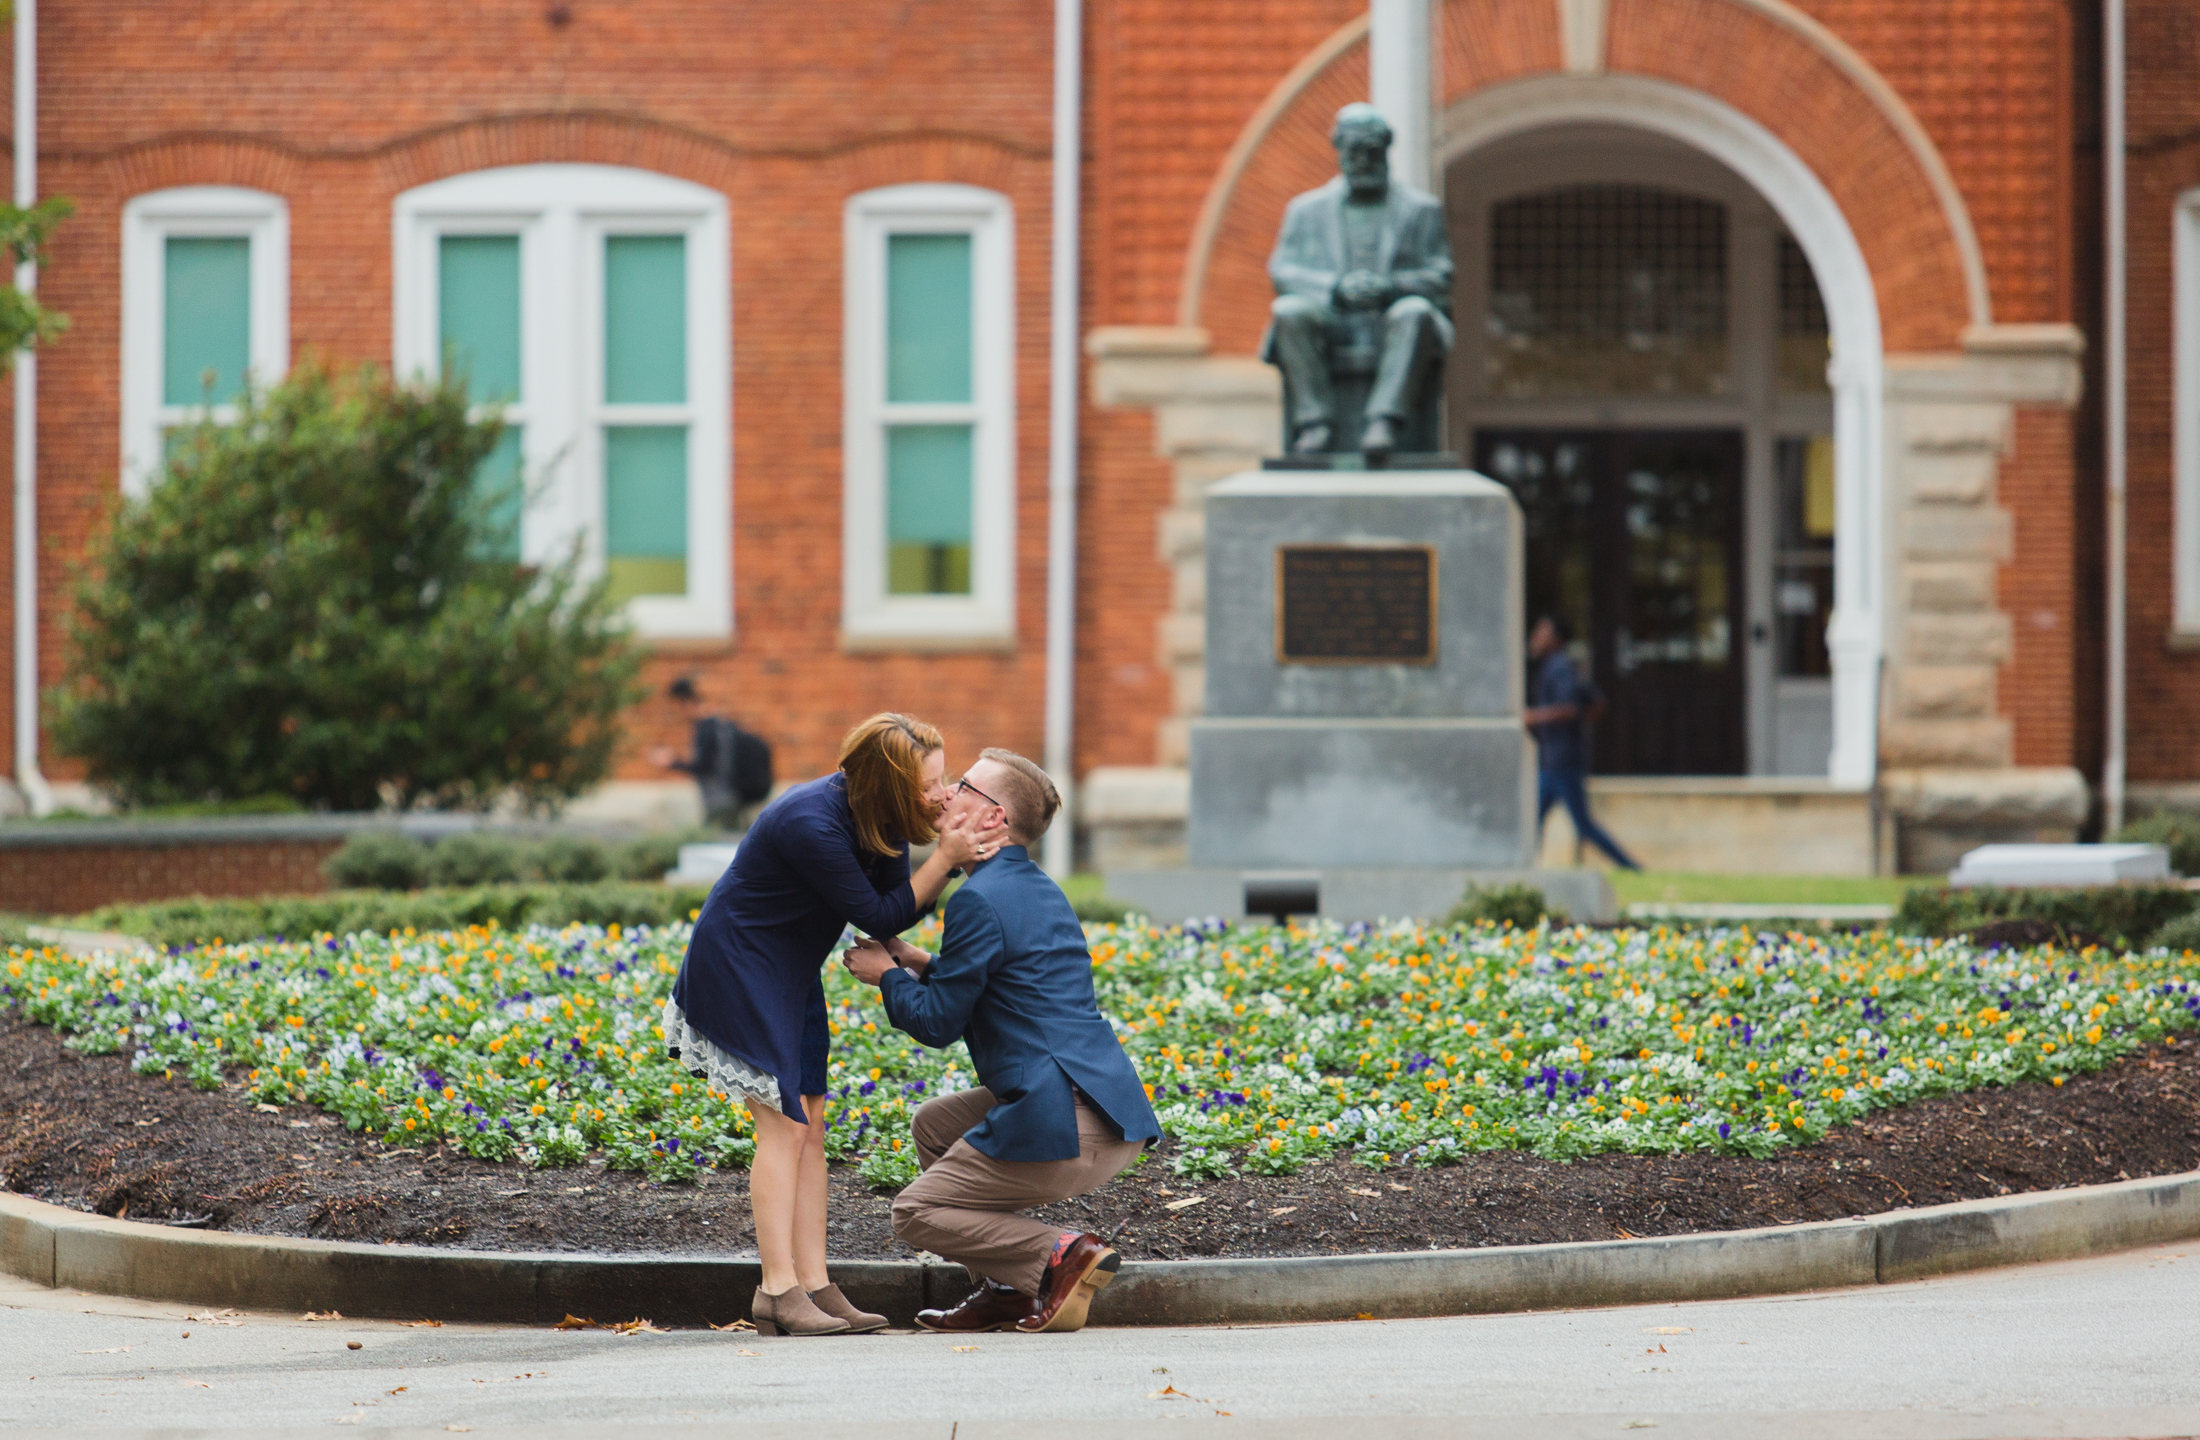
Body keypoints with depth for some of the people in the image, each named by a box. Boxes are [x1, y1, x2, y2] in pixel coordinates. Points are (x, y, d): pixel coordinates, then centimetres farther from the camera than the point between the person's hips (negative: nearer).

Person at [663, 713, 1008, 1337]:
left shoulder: (877, 817, -3)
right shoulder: (813, 825, -30)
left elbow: (894, 911, -3)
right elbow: (879, 917, -24)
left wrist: (956, 852, -17)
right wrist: (946, 858, -25)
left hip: (790, 974, 9)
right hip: (735, 964, -9)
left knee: (808, 1124, 4)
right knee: (784, 1121, -12)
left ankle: (814, 1286, 4)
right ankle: (779, 1291, -12)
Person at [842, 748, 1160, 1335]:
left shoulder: (980, 900, -11)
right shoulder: (1042, 891, 18)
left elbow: (938, 1023, -7)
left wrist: (888, 976, 10)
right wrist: (920, 963, 20)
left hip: (1068, 1127, -9)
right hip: (1115, 1113, 9)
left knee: (916, 1213, 4)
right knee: (932, 1125, 27)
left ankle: (1064, 1255, -10)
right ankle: (1007, 1288, 20)